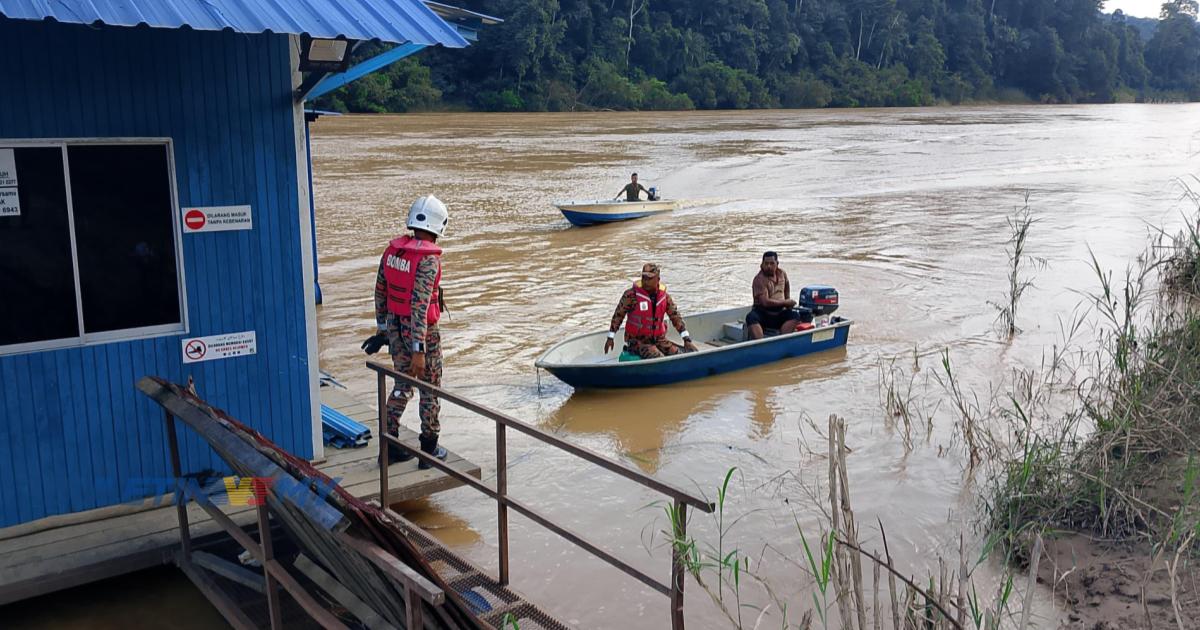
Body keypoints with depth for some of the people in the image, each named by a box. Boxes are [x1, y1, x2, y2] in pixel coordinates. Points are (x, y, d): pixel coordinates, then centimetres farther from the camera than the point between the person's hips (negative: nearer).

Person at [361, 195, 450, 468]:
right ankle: (429, 450, 19)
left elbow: (380, 291, 9)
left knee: (403, 384, 19)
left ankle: (390, 444, 20)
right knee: (430, 388, 10)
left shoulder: (392, 250, 1)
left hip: (394, 326, 7)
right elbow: (420, 306, -27)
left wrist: (383, 327, 20)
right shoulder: (428, 259, -22)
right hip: (421, 330, -7)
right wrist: (418, 351, -26)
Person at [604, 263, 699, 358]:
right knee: (658, 358, -33)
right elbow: (618, 315, -2)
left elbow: (676, 317, 6)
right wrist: (610, 338, -1)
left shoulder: (664, 296, 2)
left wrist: (687, 340, 0)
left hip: (659, 340, 5)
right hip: (637, 341, -5)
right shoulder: (631, 294, -10)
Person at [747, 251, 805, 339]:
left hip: (779, 314, 5)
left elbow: (787, 287, 33)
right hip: (763, 313, -5)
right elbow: (765, 302, -22)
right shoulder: (759, 279, -13)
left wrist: (788, 302, 23)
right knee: (751, 317, -36)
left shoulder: (782, 274, 8)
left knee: (795, 315, -22)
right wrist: (785, 302, -11)